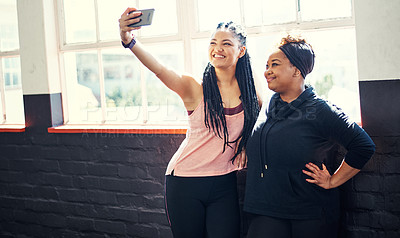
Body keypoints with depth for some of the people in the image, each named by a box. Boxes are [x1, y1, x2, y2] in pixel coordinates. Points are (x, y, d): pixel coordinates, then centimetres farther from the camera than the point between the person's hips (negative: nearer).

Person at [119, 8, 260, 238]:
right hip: (185, 183, -2)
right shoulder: (195, 88, -9)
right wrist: (129, 40, -42)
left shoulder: (249, 90, 1)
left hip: (224, 186, 2)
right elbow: (159, 69, -26)